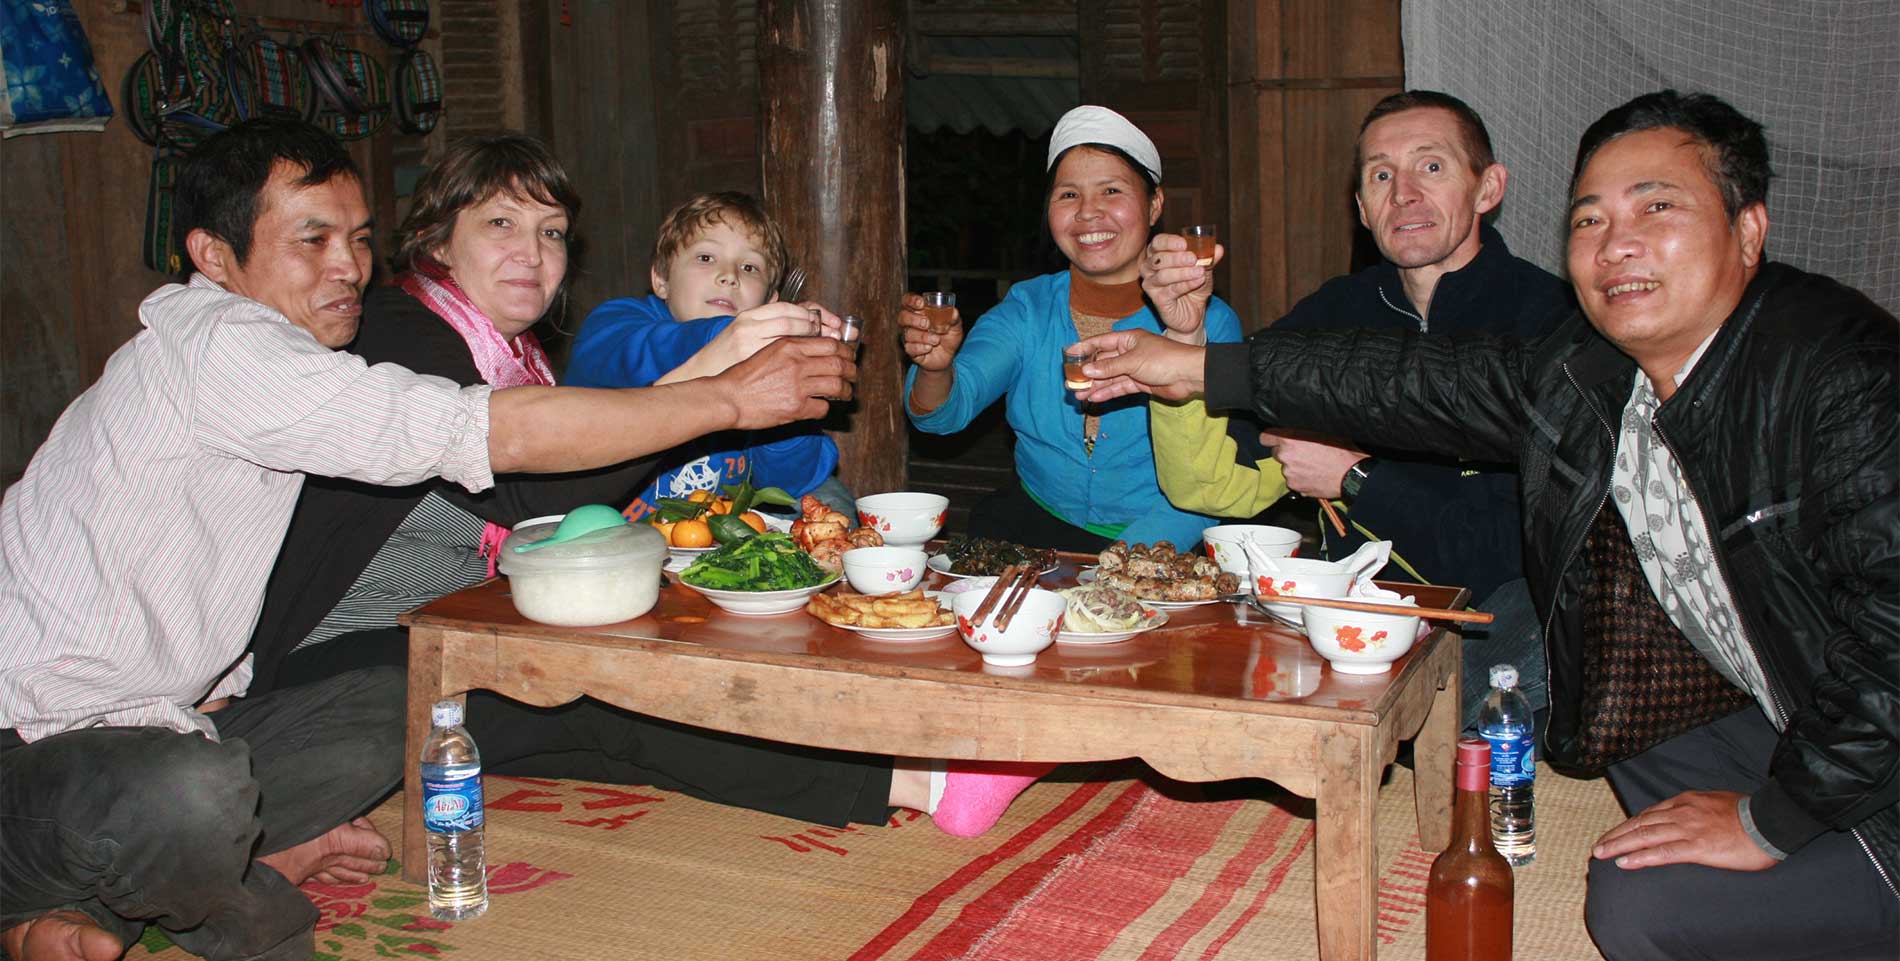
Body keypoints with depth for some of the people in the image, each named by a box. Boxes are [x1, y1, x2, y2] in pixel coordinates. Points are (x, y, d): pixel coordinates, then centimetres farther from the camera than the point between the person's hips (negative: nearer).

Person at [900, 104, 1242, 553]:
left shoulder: (1209, 323, -3)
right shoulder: (1026, 309, 5)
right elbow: (947, 411, -9)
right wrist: (935, 370, -33)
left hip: (1158, 546, -3)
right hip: (1038, 524, 3)